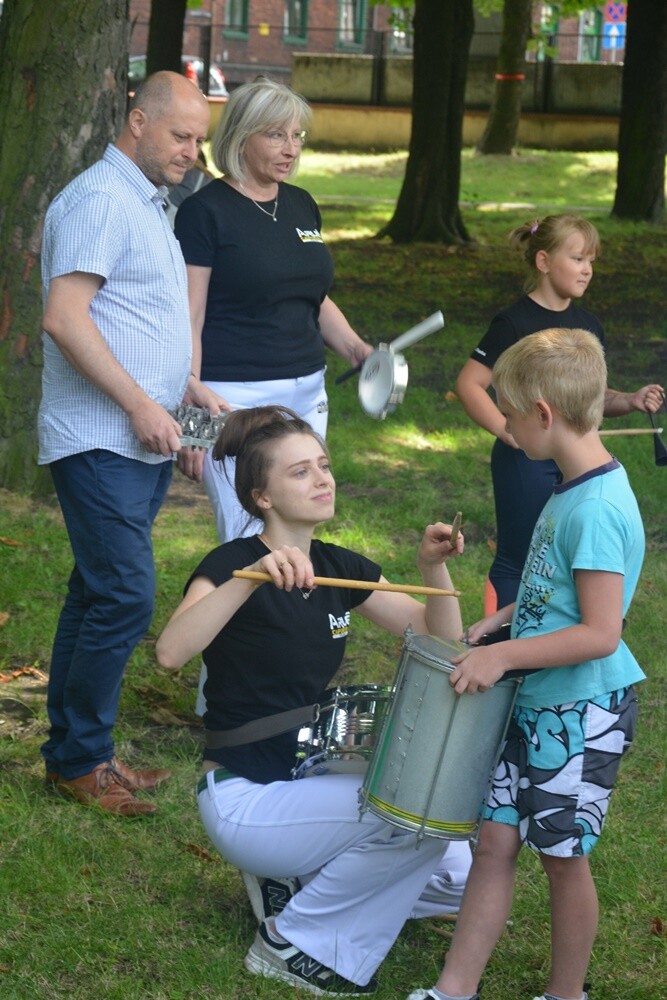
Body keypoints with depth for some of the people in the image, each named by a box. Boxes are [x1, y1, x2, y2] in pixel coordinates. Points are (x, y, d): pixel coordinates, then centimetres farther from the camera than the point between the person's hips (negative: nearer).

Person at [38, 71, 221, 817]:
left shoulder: (146, 204, 19)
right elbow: (64, 318, -21)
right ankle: (80, 761, -1)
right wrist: (141, 405, -20)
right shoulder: (99, 200, -13)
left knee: (98, 596, 12)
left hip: (141, 443, 10)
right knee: (124, 597, -11)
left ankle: (73, 752, 18)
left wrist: (188, 384, 14)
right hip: (101, 441, -10)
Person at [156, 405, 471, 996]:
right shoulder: (232, 564, -15)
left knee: (459, 876, -4)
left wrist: (434, 567, -13)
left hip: (313, 782, 8)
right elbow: (171, 652, -35)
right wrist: (251, 575, -45)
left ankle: (297, 884, 11)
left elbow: (443, 643, 4)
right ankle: (290, 942, -7)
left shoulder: (341, 568, 6)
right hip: (245, 798, -7)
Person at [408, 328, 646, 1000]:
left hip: (583, 714, -9)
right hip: (535, 702, 9)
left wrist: (502, 656, -23)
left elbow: (600, 633, -27)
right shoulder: (573, 491, 7)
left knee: (562, 857, 6)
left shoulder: (597, 509, -24)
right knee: (495, 840, 9)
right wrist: (502, 620, 10)